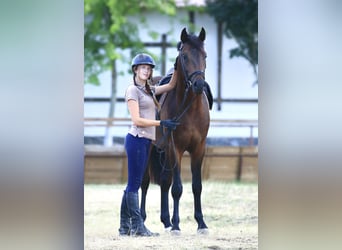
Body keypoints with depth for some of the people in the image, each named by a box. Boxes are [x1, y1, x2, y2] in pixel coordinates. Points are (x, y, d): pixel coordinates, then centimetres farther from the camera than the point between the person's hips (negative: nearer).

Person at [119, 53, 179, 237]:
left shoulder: (149, 90, 18)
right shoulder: (133, 90, -7)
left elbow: (171, 85, 20)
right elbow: (137, 120, -14)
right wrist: (161, 123, -18)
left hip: (145, 141, 9)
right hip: (137, 139, -9)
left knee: (133, 185, 10)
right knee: (134, 183, -7)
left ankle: (125, 227, 13)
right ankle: (137, 227, -8)